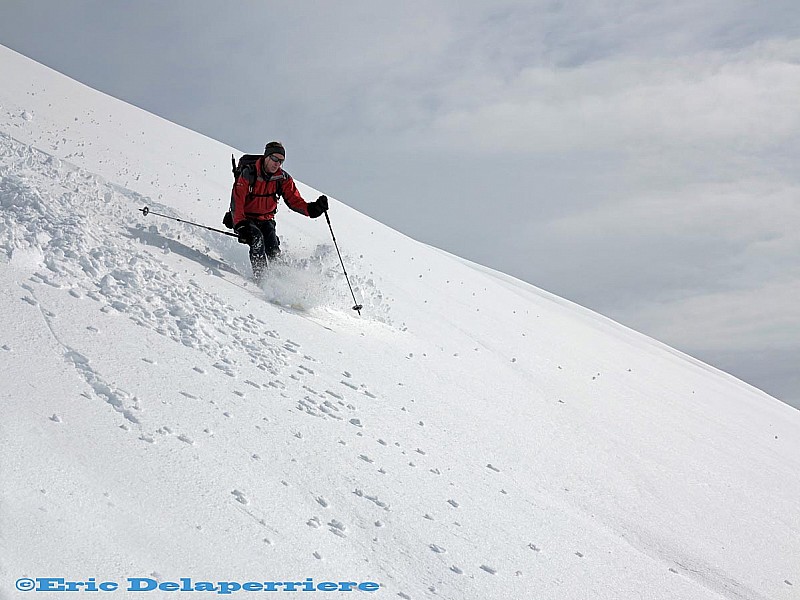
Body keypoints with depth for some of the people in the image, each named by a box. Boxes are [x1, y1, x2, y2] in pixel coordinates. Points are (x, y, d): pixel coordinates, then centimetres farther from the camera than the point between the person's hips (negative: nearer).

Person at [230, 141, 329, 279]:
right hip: (245, 219, -4)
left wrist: (312, 209, -27)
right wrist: (240, 226, -33)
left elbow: (294, 200, -6)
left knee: (274, 251, -19)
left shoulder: (283, 178, -6)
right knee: (257, 239, -30)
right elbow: (237, 202, -20)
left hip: (266, 219, 4)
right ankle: (260, 276, -25)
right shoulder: (248, 174, -18)